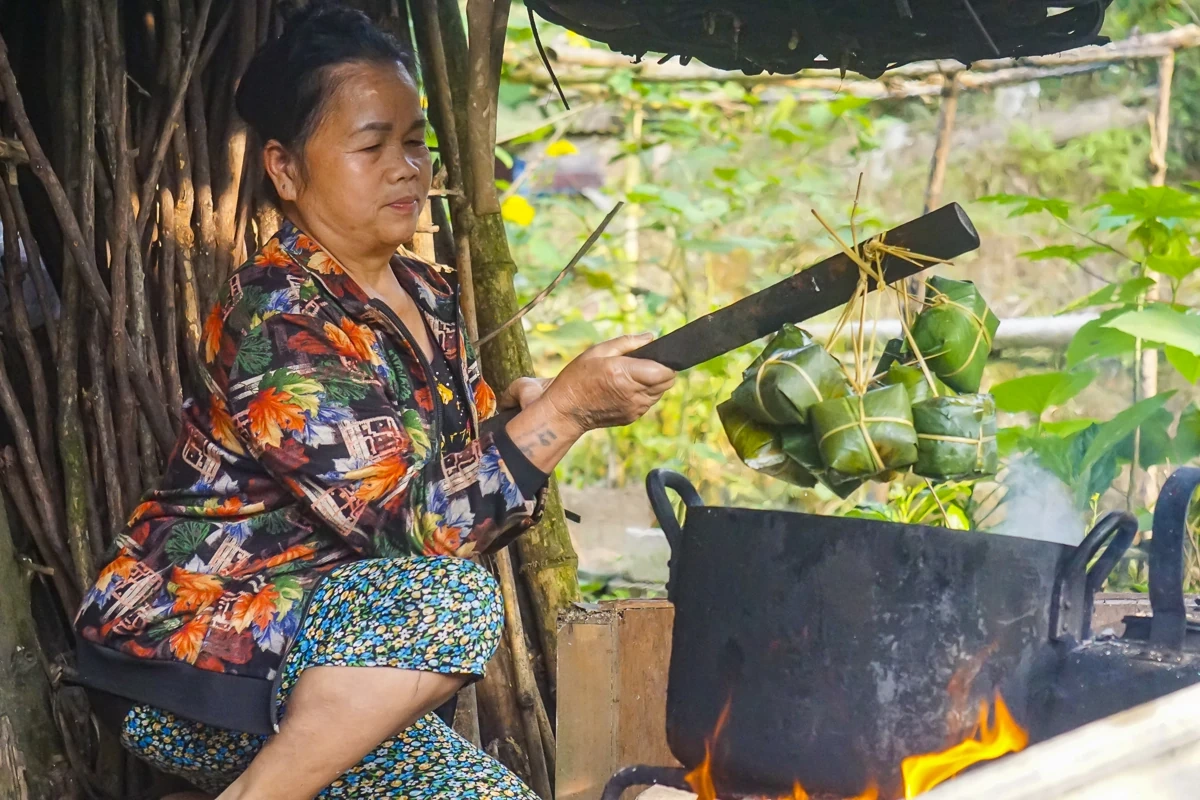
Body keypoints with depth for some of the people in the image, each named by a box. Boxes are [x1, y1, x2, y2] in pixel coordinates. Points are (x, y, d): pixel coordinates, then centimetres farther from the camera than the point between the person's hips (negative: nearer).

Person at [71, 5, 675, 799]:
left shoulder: (430, 300, 9)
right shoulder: (278, 318, -17)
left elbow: (468, 488, 13)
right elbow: (415, 528, -23)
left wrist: (530, 409, -6)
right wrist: (565, 407, -23)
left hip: (327, 665, 9)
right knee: (451, 599, -31)